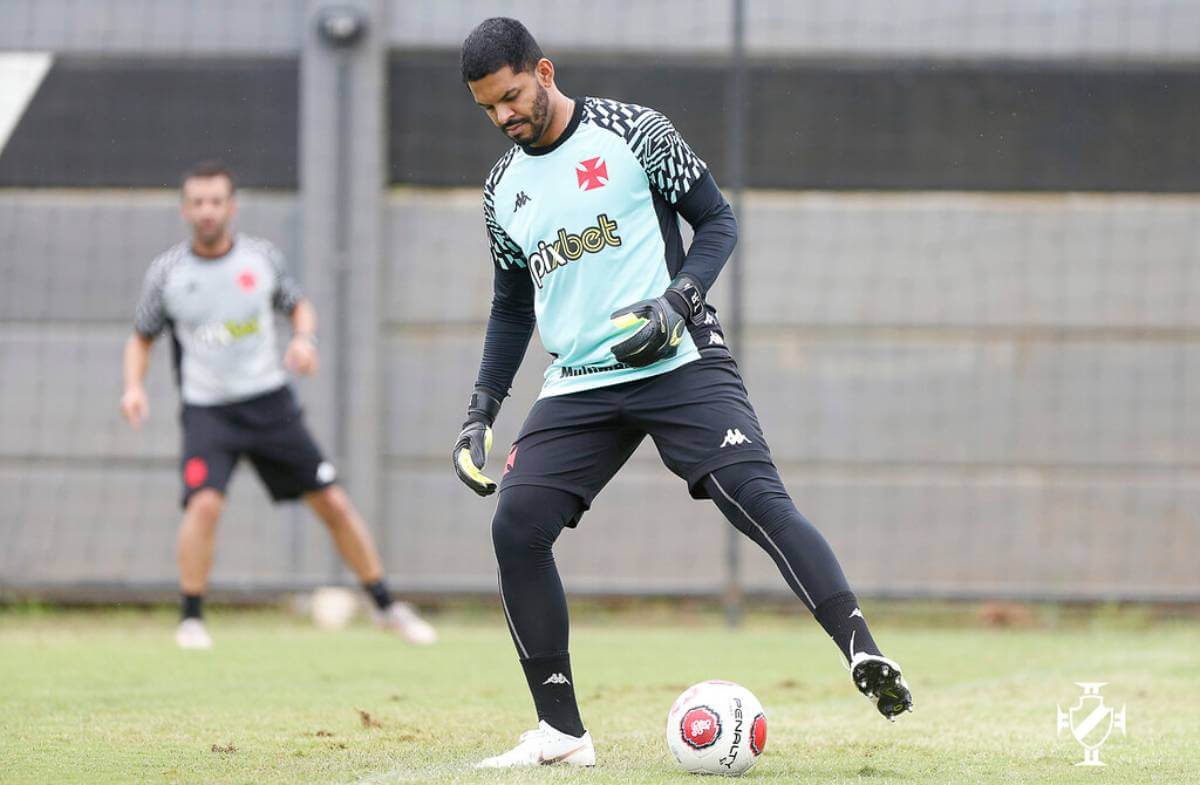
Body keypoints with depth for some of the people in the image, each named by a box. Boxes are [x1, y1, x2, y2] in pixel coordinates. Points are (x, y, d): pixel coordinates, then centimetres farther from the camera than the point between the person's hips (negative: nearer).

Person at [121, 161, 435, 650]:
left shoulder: (261, 257, 1)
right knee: (204, 502, -25)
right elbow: (142, 337, 10)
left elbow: (298, 305, 16)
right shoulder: (167, 272, -2)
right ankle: (191, 619, -11)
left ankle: (386, 608, 15)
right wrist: (134, 386, -7)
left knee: (333, 503, 0)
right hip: (207, 411, -2)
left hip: (270, 403, 2)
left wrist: (304, 338, -6)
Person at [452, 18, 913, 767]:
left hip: (680, 364, -5)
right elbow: (513, 306, 25)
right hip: (579, 384, 5)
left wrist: (678, 300, -15)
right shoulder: (504, 189, 14)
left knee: (757, 499, -22)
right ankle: (561, 733, -3)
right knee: (516, 526, -11)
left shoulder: (632, 132, -1)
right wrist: (482, 411, 17)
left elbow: (717, 220, 2)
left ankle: (866, 657, -28)